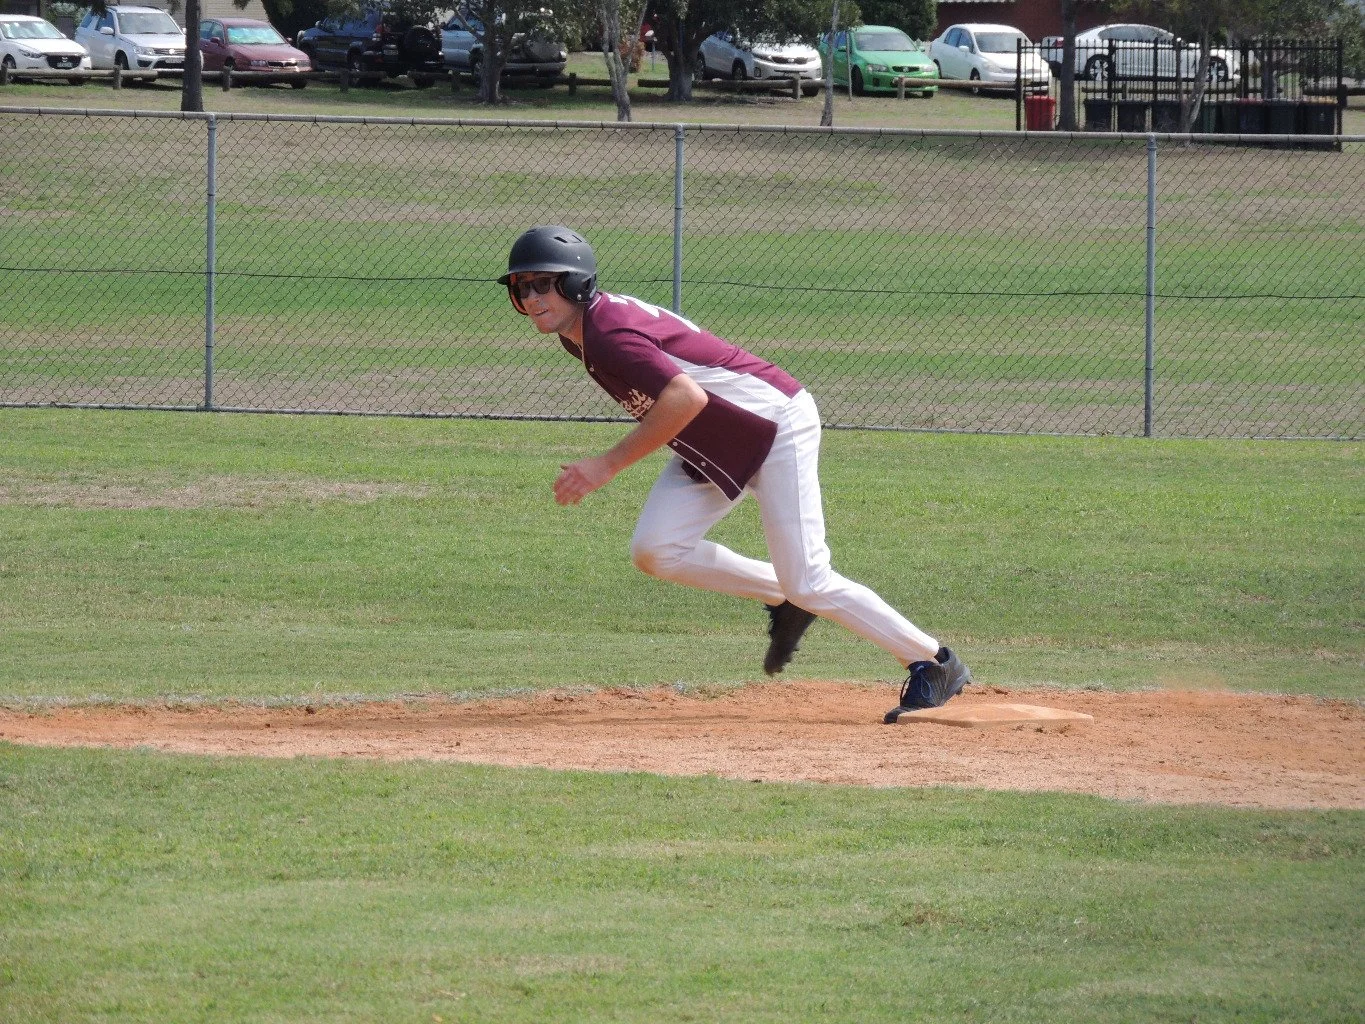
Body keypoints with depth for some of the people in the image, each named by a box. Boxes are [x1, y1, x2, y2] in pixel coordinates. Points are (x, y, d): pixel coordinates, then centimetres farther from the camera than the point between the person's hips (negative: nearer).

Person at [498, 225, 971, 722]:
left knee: (808, 584, -10)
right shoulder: (580, 329, 4)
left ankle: (935, 664, 5)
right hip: (712, 448, 9)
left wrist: (609, 464, -34)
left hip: (775, 421, -9)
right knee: (655, 551, -8)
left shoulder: (608, 332, -26)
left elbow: (685, 398, -38)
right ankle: (782, 599, 12)